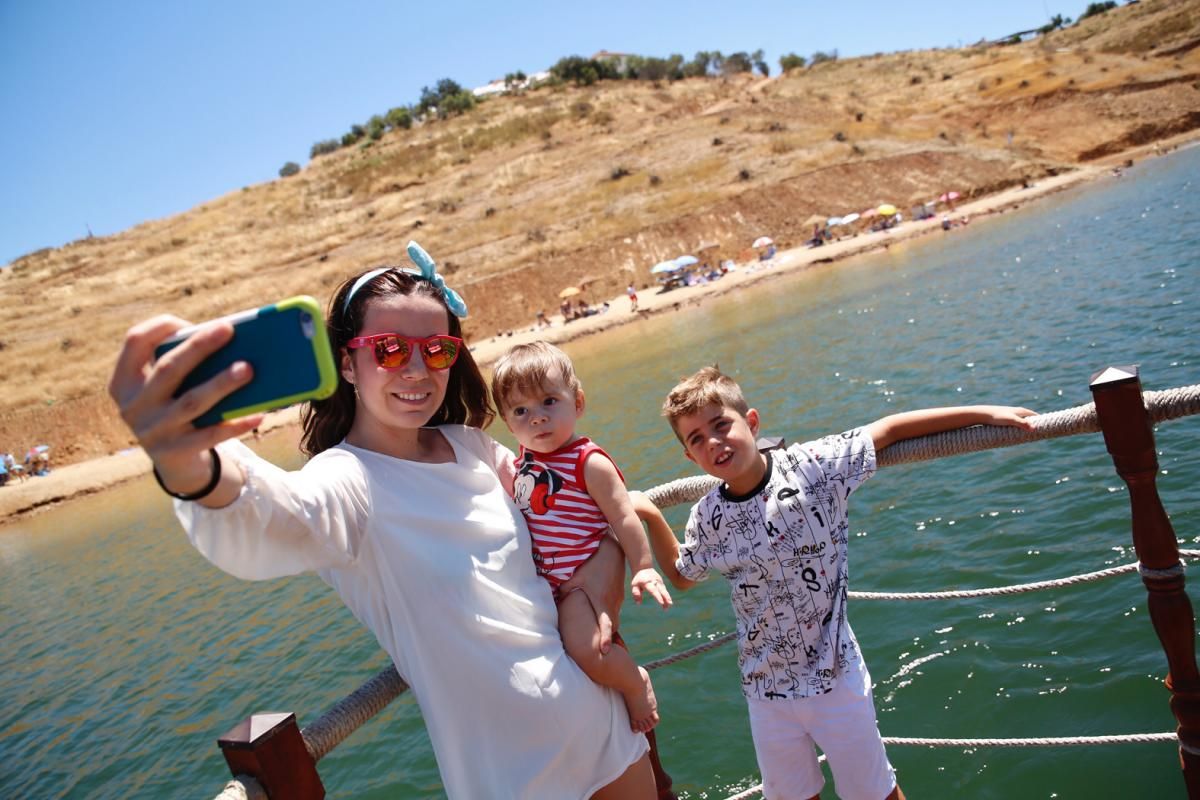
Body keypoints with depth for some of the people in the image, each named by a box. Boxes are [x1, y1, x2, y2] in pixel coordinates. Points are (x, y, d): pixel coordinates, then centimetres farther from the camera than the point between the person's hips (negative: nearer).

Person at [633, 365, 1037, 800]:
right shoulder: (707, 518, -8)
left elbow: (888, 429, -9)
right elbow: (682, 576, 11)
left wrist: (984, 413, -10)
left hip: (835, 675, -2)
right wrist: (651, 517, -4)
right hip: (766, 690, 2)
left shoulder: (812, 466, -17)